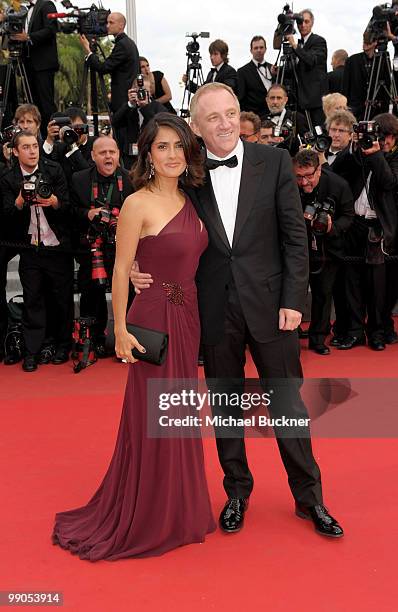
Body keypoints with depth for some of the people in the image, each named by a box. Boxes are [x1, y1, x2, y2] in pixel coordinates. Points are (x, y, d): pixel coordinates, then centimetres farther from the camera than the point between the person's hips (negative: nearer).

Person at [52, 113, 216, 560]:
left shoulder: (189, 200, 9)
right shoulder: (138, 204, -12)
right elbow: (121, 271, -11)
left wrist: (192, 318, 9)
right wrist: (120, 329, -14)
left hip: (187, 317, 7)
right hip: (154, 317, -7)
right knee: (153, 418, 4)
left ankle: (177, 509, 35)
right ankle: (147, 519, 23)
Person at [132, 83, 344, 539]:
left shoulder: (274, 162, -2)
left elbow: (295, 236, -2)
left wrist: (292, 300, -8)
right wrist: (142, 272, -13)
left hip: (269, 304, -1)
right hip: (215, 310, 1)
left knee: (288, 403, 9)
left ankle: (308, 496, 27)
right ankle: (237, 491, 34)